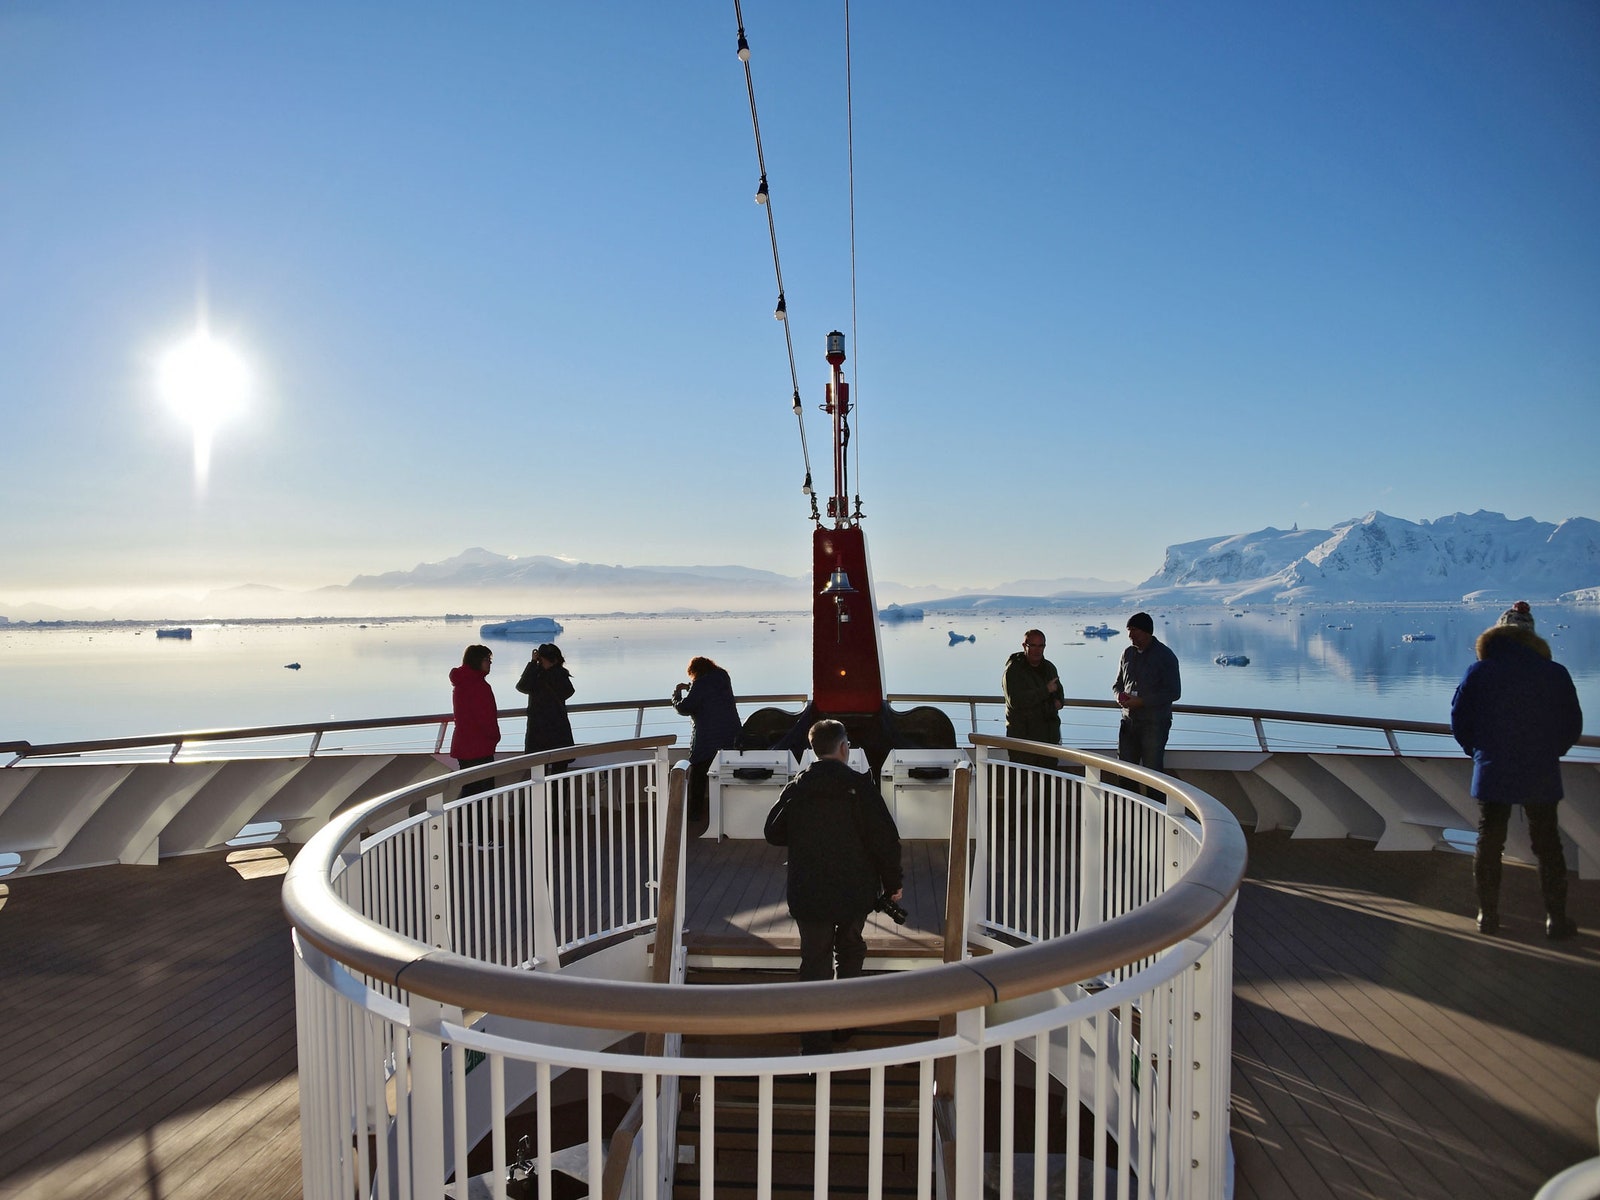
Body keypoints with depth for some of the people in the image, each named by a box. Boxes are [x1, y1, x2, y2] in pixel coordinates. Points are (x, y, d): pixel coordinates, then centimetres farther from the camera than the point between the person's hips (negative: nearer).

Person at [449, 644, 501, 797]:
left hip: (462, 746, 9)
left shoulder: (460, 683, 12)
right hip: (479, 748, -9)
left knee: (469, 788, 15)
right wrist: (494, 736, -2)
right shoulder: (478, 685, -19)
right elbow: (486, 717, -21)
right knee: (484, 790, -3)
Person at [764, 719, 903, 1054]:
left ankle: (814, 1040, 4)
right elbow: (885, 838, -11)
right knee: (850, 951, 20)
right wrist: (893, 882, 1)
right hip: (855, 891, -1)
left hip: (808, 893, 1)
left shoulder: (796, 788, -3)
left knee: (814, 960, 7)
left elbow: (773, 834, 6)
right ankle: (845, 1024, 30)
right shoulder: (859, 785, -12)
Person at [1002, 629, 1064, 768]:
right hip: (1022, 735, -6)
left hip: (1050, 735, 7)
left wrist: (1059, 701, 6)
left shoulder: (1049, 667, 15)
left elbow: (1059, 692, 31)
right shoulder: (1013, 670, -8)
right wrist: (1045, 690, -19)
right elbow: (1015, 700, -21)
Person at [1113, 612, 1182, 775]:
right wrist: (1118, 695, -6)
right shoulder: (1128, 653, 9)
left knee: (1152, 771, 0)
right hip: (1129, 721, 5)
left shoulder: (1165, 656, -9)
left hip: (1154, 724, -5)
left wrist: (1141, 701, -19)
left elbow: (1173, 692, -12)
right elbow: (1118, 682, 19)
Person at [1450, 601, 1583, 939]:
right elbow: (1573, 727, 3)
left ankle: (1488, 915, 14)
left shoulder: (1478, 673, -7)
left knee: (1488, 843, 9)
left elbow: (1459, 722, -1)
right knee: (1547, 845, 11)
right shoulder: (1555, 674, -3)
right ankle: (1556, 918, 15)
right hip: (1541, 776, 1)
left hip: (1492, 775, -1)